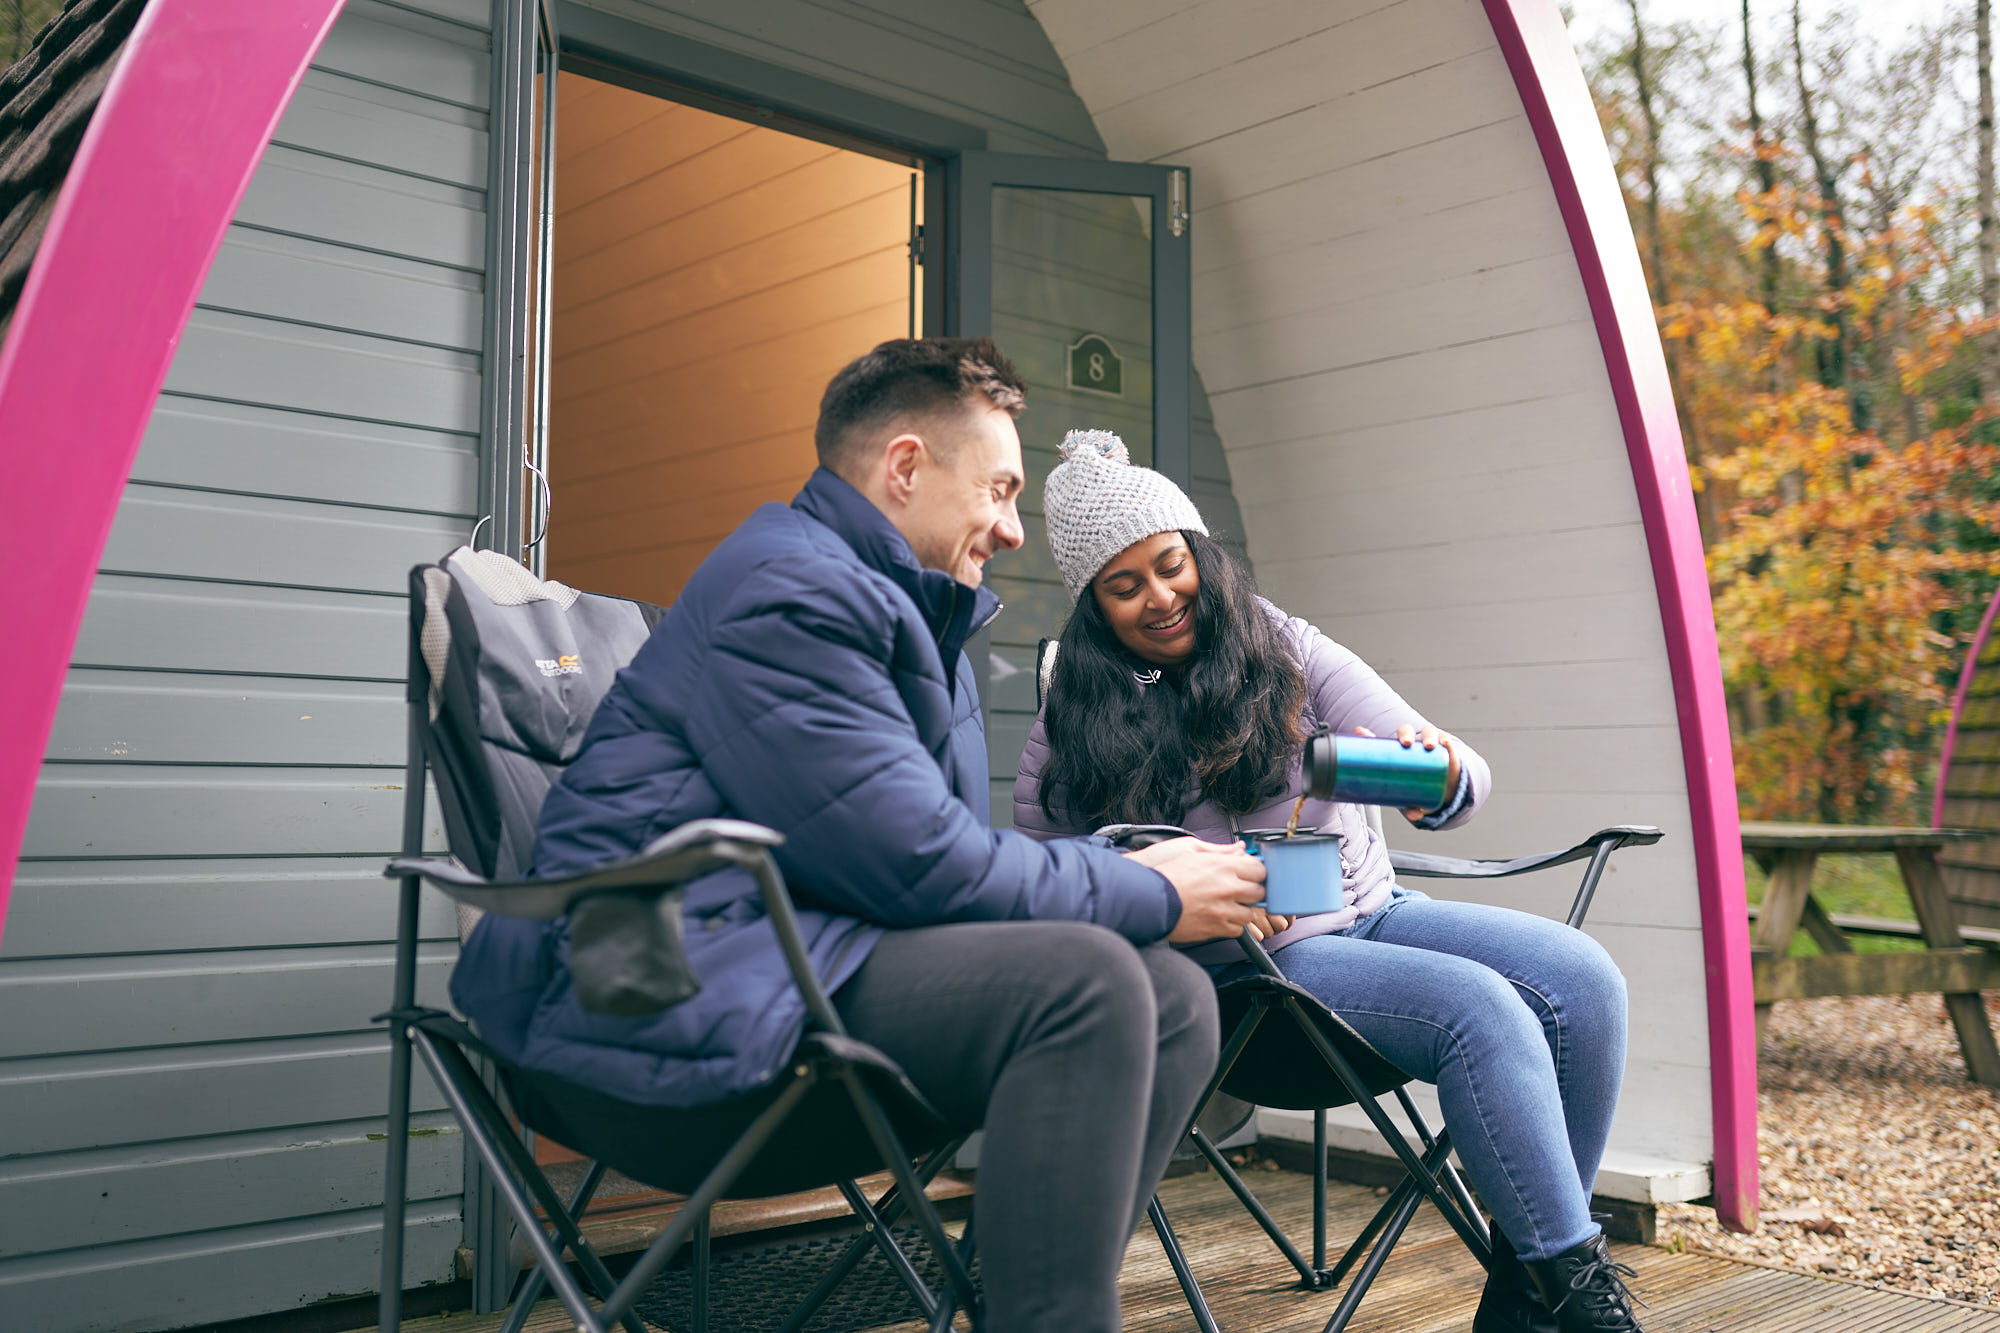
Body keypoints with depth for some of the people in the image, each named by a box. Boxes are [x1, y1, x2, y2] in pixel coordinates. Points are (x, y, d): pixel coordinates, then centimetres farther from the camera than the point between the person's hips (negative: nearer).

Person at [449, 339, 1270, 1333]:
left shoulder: (911, 607, 20)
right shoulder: (790, 590, -13)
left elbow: (948, 848, 19)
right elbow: (919, 866, -19)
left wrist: (1138, 878, 4)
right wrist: (1151, 898, -8)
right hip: (672, 974, -10)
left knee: (1173, 999, -1)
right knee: (1084, 982, -25)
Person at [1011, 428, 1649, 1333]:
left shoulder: (1284, 650, 4)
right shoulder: (1072, 732, -1)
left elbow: (1450, 781, -4)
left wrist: (1445, 781, -29)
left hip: (1369, 911, 5)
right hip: (1248, 967, -4)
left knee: (1582, 980, -18)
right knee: (1482, 1011, -28)